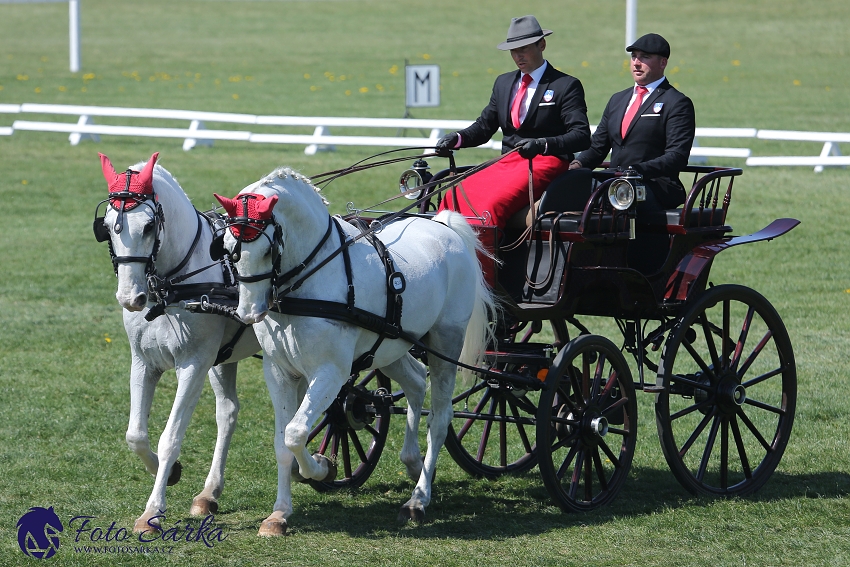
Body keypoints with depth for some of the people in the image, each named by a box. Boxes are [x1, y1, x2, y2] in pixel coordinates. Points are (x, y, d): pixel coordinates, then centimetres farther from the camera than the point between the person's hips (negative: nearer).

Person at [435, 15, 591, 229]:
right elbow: (484, 126, 20)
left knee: (494, 202, -32)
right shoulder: (504, 83, 19)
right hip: (506, 163, 6)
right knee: (455, 197, -19)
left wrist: (542, 145, -27)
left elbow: (581, 136, -10)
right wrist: (457, 138, -3)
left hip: (545, 163, -6)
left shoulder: (566, 86, -1)